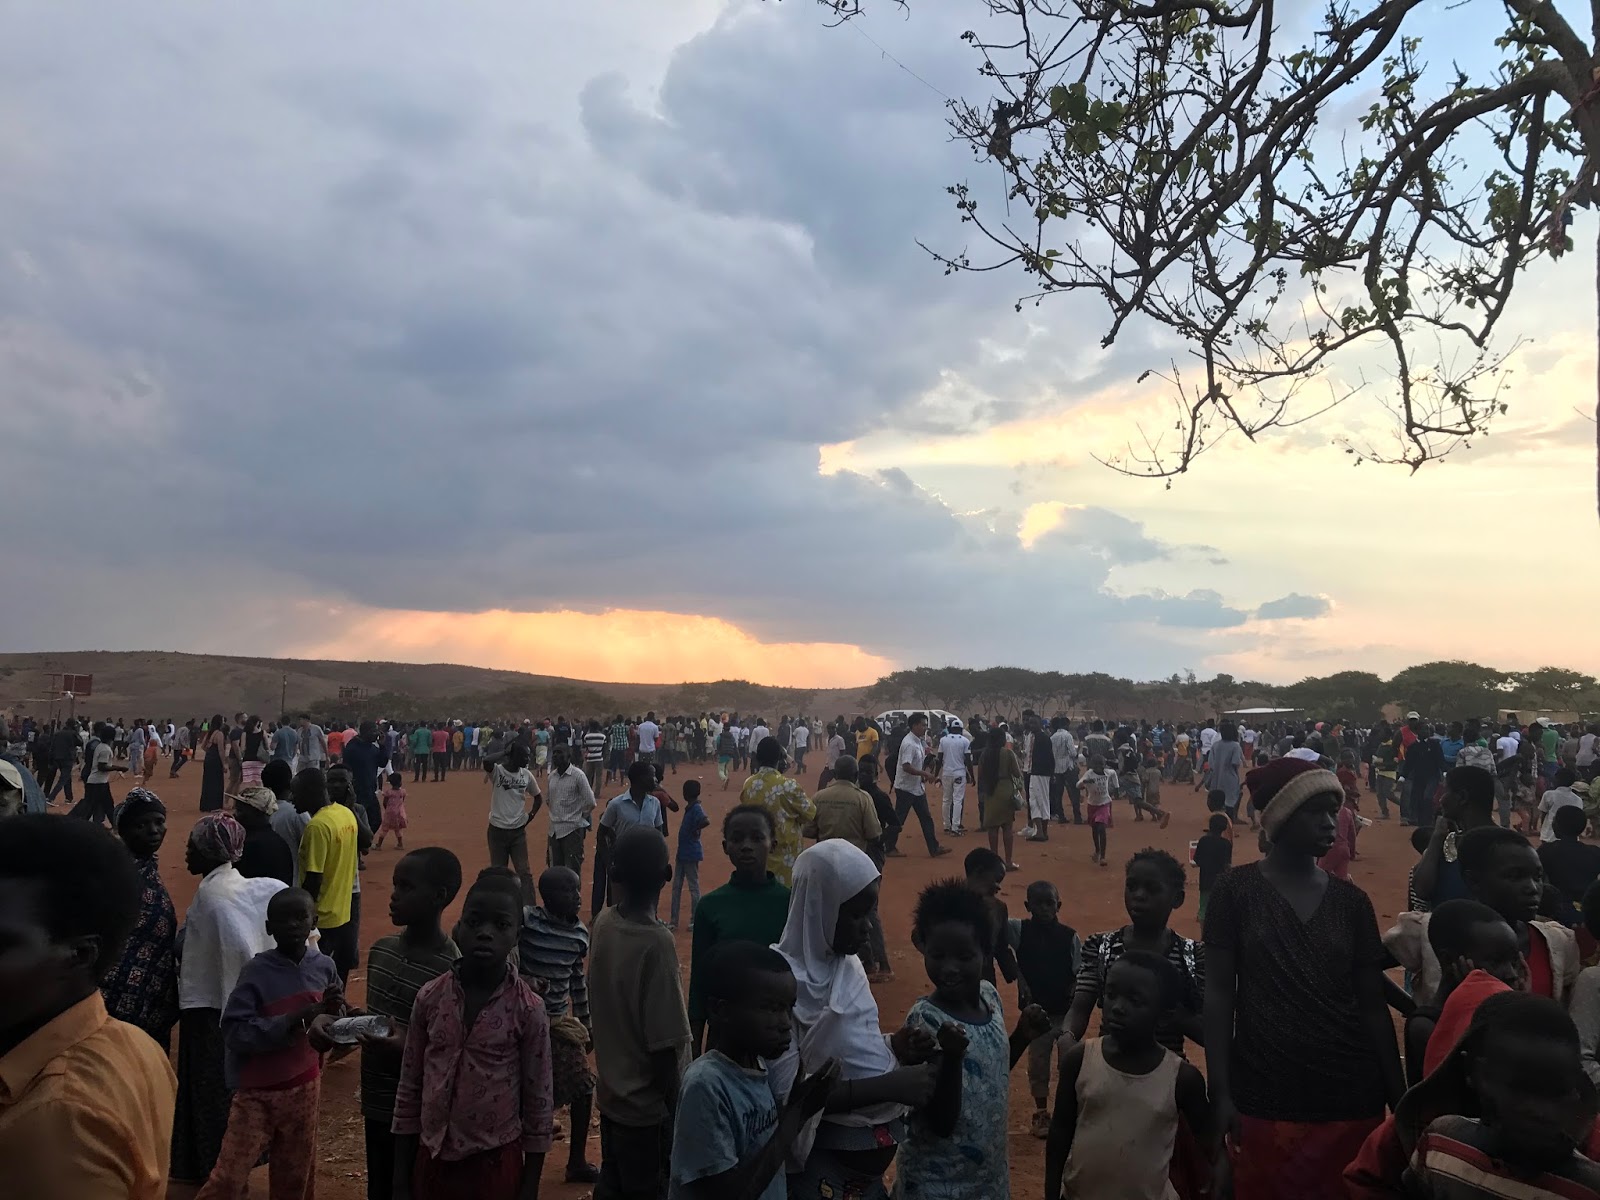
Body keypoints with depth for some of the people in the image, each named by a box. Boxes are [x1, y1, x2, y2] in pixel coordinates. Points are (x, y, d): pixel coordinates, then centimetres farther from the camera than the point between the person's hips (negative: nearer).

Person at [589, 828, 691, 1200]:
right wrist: (672, 1108, -11)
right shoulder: (656, 943, -26)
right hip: (646, 1104, -6)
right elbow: (664, 1043, -21)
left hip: (611, 1093, 6)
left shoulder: (603, 923, -6)